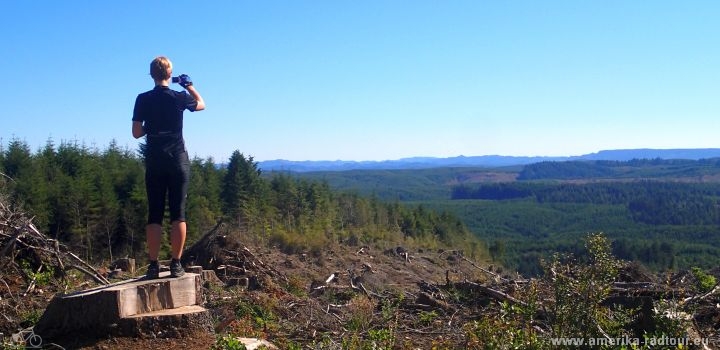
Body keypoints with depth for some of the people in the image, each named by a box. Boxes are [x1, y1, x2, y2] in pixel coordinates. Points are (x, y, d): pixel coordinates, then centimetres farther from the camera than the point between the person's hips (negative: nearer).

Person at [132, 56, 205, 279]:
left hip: (154, 162, 1)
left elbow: (136, 133, 1)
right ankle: (176, 264, 0)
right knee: (178, 213, 1)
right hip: (178, 160, -1)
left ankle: (153, 265, 2)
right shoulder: (179, 98, -1)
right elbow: (201, 104, 19)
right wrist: (189, 86, 30)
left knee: (154, 214, 4)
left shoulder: (143, 100, -1)